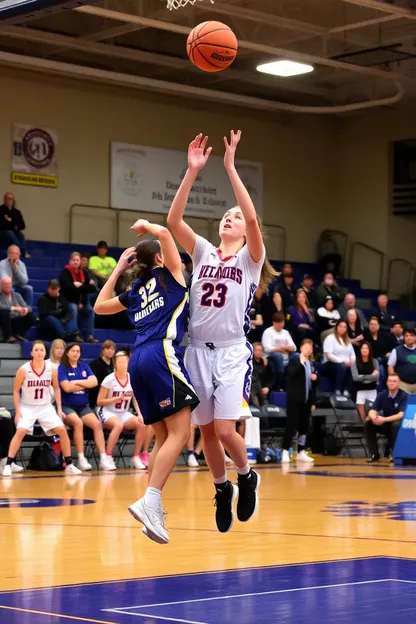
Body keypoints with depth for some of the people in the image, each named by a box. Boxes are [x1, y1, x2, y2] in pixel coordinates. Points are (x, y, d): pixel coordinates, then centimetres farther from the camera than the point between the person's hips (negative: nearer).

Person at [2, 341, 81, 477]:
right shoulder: (24, 370, -14)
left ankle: (69, 464, 4)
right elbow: (16, 391, -5)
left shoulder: (52, 369, -7)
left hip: (45, 407, 3)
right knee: (21, 431, -24)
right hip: (27, 407, -3)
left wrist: (59, 408, 3)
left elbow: (56, 388, 8)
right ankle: (8, 464, -19)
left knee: (62, 430, -8)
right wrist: (18, 411, -11)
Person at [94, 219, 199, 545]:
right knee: (180, 433, -12)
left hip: (138, 360, 7)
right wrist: (146, 225, 17)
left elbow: (99, 306, 40)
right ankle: (150, 501, -27)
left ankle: (153, 510, 4)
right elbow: (165, 233, -3)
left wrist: (118, 270, 39)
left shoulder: (134, 291, 25)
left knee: (163, 437, 11)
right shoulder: (170, 275, 11)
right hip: (162, 354, -7)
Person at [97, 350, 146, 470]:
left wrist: (140, 415, -12)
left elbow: (136, 400, 5)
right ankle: (108, 457, -29)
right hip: (107, 412, -4)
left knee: (142, 425, -24)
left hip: (124, 414, 4)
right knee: (119, 425, -38)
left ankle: (136, 457, -10)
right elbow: (99, 401, -8)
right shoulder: (109, 379, -11)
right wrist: (117, 399, -19)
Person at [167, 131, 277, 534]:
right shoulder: (203, 253, 11)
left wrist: (230, 167, -19)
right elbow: (173, 220, -3)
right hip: (198, 350, 4)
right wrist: (192, 171, -11)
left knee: (225, 430, -13)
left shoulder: (251, 258, 2)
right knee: (206, 430, 8)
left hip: (232, 352, -4)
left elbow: (253, 217, -17)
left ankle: (246, 476, 15)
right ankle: (222, 489, 29)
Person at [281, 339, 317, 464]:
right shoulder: (294, 359, -3)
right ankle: (285, 452, -4)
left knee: (304, 426, 7)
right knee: (291, 425, -9)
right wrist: (301, 363, -27)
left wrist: (314, 393, 6)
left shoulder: (311, 363, 15)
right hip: (294, 398, -6)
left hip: (306, 399, 6)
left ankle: (301, 452, 15)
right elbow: (291, 373, -21)